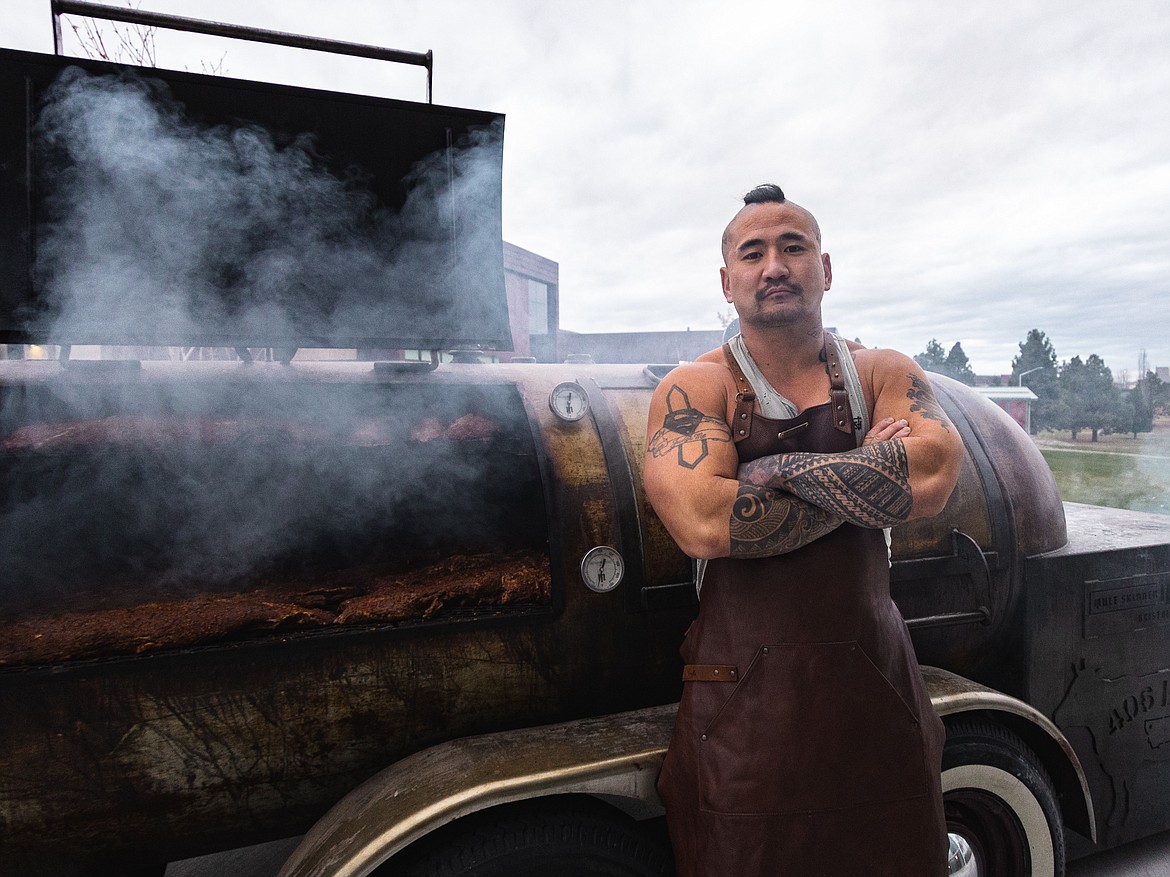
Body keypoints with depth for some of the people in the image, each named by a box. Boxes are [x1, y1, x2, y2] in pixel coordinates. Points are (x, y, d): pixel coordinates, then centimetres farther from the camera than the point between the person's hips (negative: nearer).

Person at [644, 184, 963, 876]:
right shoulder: (693, 389, -6)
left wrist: (778, 470, -17)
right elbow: (703, 523, -23)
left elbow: (935, 476, -15)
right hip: (745, 695, -3)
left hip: (876, 688, 3)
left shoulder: (885, 375, 4)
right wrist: (866, 478, -12)